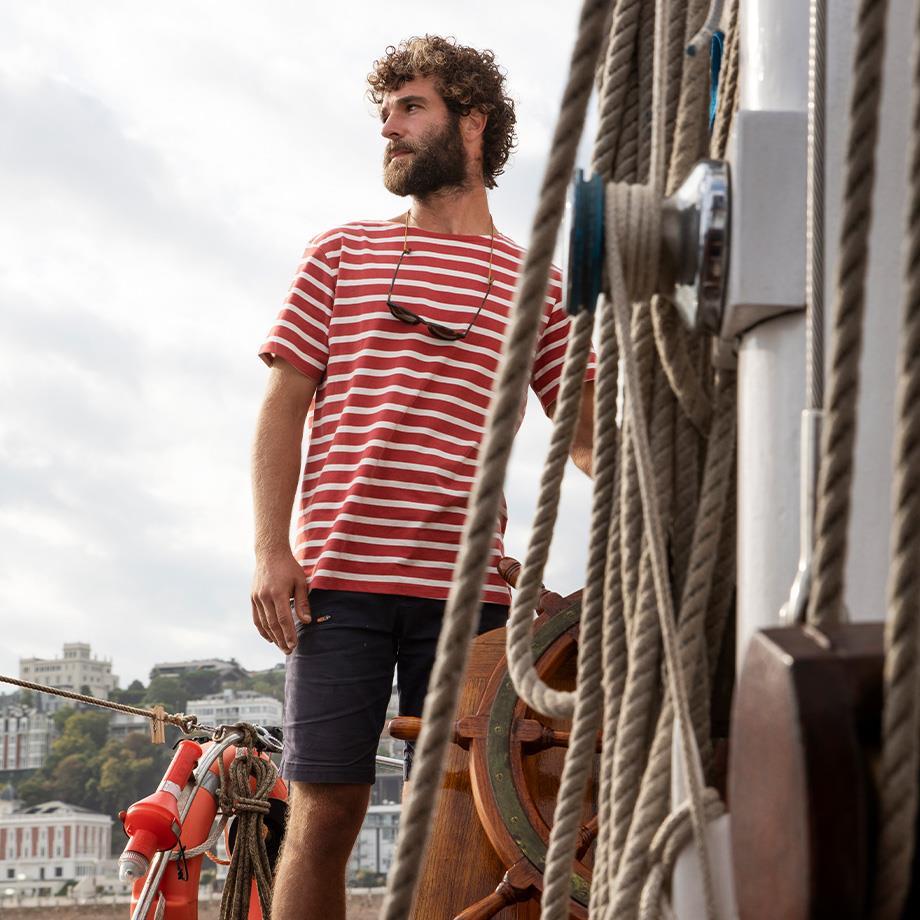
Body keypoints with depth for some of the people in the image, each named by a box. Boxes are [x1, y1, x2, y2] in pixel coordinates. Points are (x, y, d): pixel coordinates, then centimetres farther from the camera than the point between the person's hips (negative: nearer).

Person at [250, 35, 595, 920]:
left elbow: (586, 429, 12)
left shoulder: (532, 282, 13)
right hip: (337, 576, 0)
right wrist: (270, 550, -3)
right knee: (324, 812, -4)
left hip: (468, 585, 1)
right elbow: (283, 406, 9)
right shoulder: (342, 252, 13)